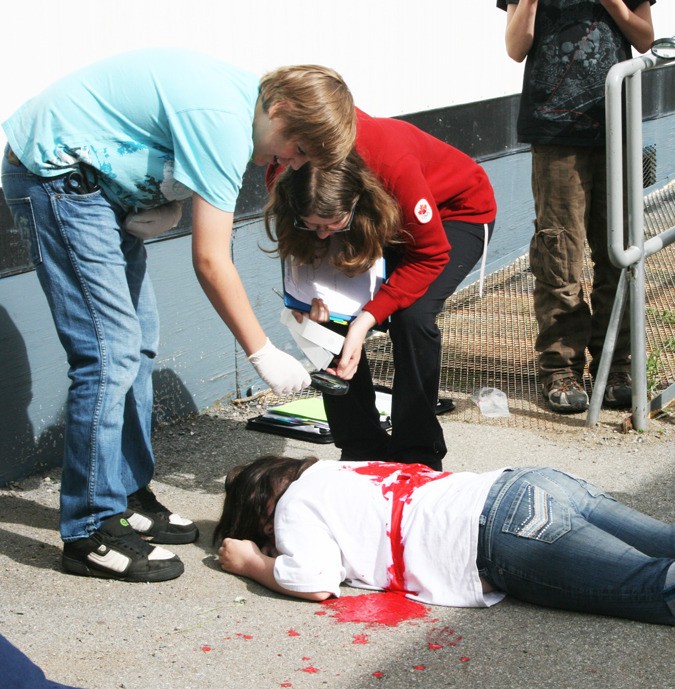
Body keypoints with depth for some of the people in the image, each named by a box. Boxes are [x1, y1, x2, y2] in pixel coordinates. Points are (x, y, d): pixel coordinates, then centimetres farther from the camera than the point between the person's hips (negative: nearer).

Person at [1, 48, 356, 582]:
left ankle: (128, 498, 20)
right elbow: (211, 261, -25)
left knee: (138, 341, 10)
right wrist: (263, 354, -18)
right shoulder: (223, 120, -26)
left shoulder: (241, 97, 3)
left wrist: (169, 207, -4)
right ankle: (92, 534, -7)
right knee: (110, 352, -13)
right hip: (55, 174, -10)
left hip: (97, 177, 10)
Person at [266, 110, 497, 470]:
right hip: (386, 218, 5)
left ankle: (417, 458, -11)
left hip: (458, 212, -5)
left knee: (411, 315, -26)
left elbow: (430, 255, -29)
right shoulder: (285, 174, -28)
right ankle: (362, 451, 1)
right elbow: (301, 250, -8)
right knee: (332, 315, -13)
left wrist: (367, 318, -37)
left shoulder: (394, 163, -43)